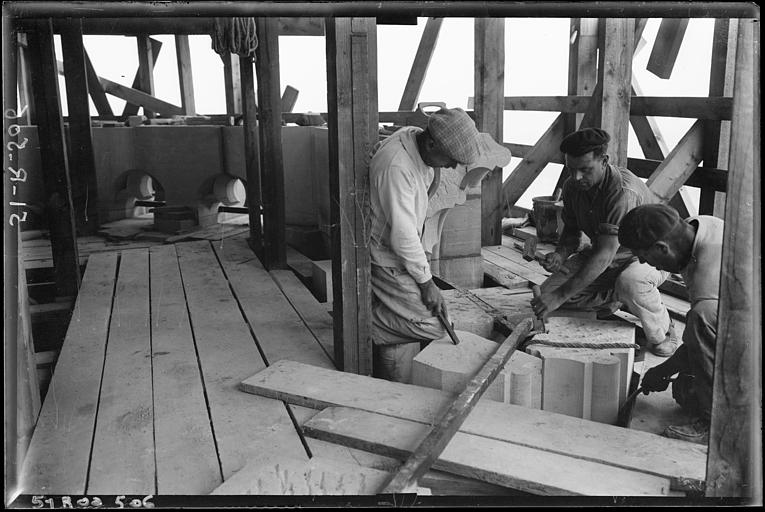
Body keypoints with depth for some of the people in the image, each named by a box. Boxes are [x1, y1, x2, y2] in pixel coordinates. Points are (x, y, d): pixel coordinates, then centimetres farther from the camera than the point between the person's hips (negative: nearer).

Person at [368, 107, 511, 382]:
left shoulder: (415, 135, -5)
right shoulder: (396, 166, -34)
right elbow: (402, 236, -29)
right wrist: (426, 282, -18)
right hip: (389, 263, -9)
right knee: (430, 326, -8)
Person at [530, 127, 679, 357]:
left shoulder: (623, 192, -35)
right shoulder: (572, 186, -11)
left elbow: (605, 254, -39)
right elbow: (571, 230, 4)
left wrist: (560, 296, -42)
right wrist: (560, 254, -21)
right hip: (603, 252, 7)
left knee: (630, 283, -42)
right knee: (548, 291, -11)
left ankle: (662, 334, -10)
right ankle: (611, 299, 15)